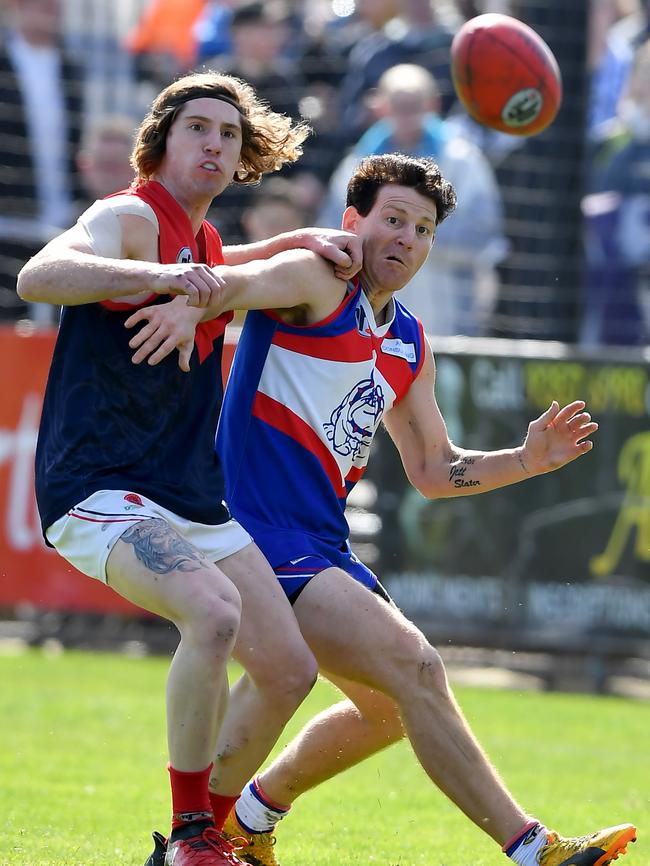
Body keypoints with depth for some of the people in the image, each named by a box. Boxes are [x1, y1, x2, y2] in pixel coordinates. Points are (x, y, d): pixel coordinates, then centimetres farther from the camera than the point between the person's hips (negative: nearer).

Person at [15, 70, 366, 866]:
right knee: (214, 613, -33)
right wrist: (157, 276, -44)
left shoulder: (203, 241, 17)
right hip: (101, 493, -9)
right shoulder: (132, 218, -9)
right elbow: (37, 277, -29)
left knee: (289, 668, 6)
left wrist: (300, 241, 26)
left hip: (194, 502, 9)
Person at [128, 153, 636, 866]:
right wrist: (191, 301, -54)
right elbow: (239, 282, -30)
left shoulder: (409, 344, 16)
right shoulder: (318, 281, -8)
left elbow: (432, 471, 22)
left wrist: (527, 460, 7)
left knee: (393, 706, 21)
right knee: (414, 666, -20)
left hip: (323, 549, 10)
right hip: (261, 535, -10)